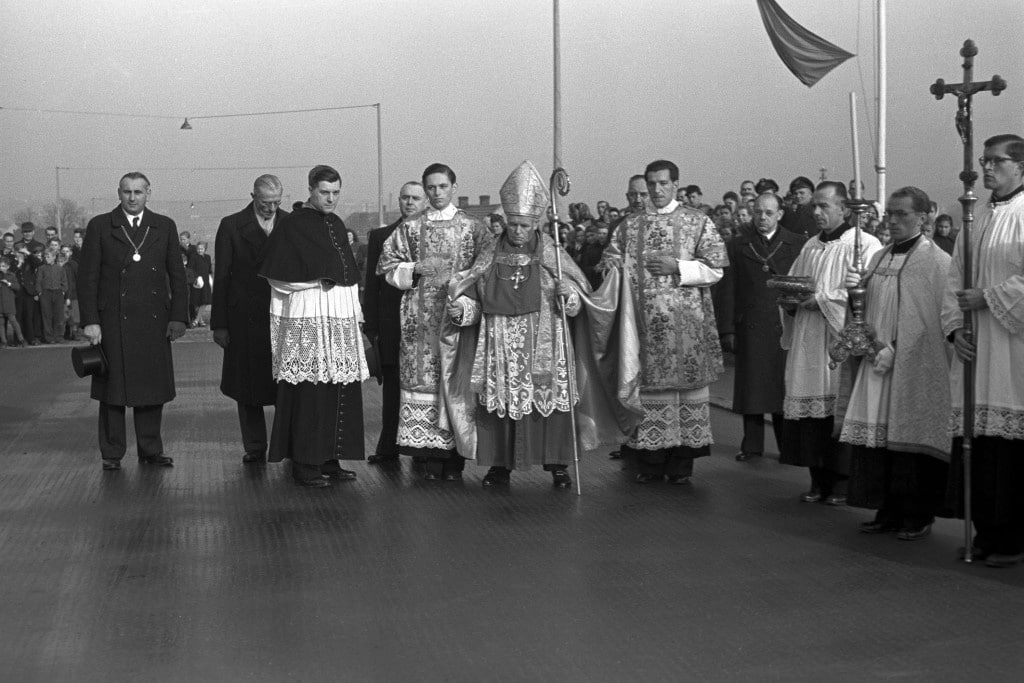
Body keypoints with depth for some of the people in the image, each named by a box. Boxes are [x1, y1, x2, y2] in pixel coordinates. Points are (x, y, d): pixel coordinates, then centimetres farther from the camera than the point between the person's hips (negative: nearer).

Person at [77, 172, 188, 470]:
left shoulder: (164, 227, 8)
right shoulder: (100, 226, 2)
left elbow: (177, 274, 8)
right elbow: (87, 276, 0)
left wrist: (178, 316, 1)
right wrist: (90, 321, -7)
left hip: (154, 321, 2)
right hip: (113, 320, -2)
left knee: (153, 387, 6)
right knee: (113, 387, 3)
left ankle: (151, 449, 17)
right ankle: (112, 453, 12)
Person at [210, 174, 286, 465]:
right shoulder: (231, 226, 1)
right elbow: (221, 277, 2)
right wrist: (219, 324, -1)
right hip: (245, 319, 0)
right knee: (248, 386, 7)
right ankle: (254, 449, 16)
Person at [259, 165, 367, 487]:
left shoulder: (337, 225, 17)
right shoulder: (291, 225, -4)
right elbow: (277, 272, -7)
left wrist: (354, 313, 17)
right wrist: (317, 280, -6)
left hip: (341, 315, 7)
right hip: (307, 316, -7)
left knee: (341, 388, 4)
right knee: (309, 390, -8)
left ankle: (330, 459, 11)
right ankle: (305, 464, -3)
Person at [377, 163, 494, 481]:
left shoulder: (472, 227, 5)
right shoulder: (410, 227, 9)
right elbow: (387, 264, 10)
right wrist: (416, 268, -5)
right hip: (422, 319, 1)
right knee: (424, 379, -3)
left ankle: (455, 457, 4)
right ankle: (432, 455, 3)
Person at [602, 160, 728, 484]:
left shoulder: (698, 221, 5)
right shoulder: (630, 225, 13)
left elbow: (715, 267, 0)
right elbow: (611, 263, 13)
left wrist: (676, 267, -11)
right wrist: (613, 269, -10)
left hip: (686, 322, -2)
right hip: (645, 321, 2)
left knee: (686, 382, -2)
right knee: (649, 384, 1)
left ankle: (682, 461, 5)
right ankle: (651, 460, 8)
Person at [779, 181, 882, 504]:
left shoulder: (865, 245, -4)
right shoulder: (810, 247, 17)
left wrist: (822, 299, -16)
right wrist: (791, 301, 1)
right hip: (808, 341, 6)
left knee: (841, 410, -5)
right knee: (811, 408, 4)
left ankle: (842, 481, 3)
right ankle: (819, 479, 11)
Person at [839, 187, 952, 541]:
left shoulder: (936, 262, -6)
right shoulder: (878, 258, 15)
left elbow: (933, 321, -12)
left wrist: (895, 350, -17)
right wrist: (855, 290, 0)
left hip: (914, 370, -6)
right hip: (877, 364, 6)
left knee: (912, 441, -2)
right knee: (877, 440, 5)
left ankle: (918, 516, 8)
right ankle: (888, 511, 14)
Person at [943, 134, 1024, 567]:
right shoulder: (976, 221, 17)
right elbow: (955, 280, 14)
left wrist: (987, 297, -12)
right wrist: (955, 327, 1)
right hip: (976, 351, 6)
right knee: (977, 445, 6)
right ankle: (985, 532, 16)